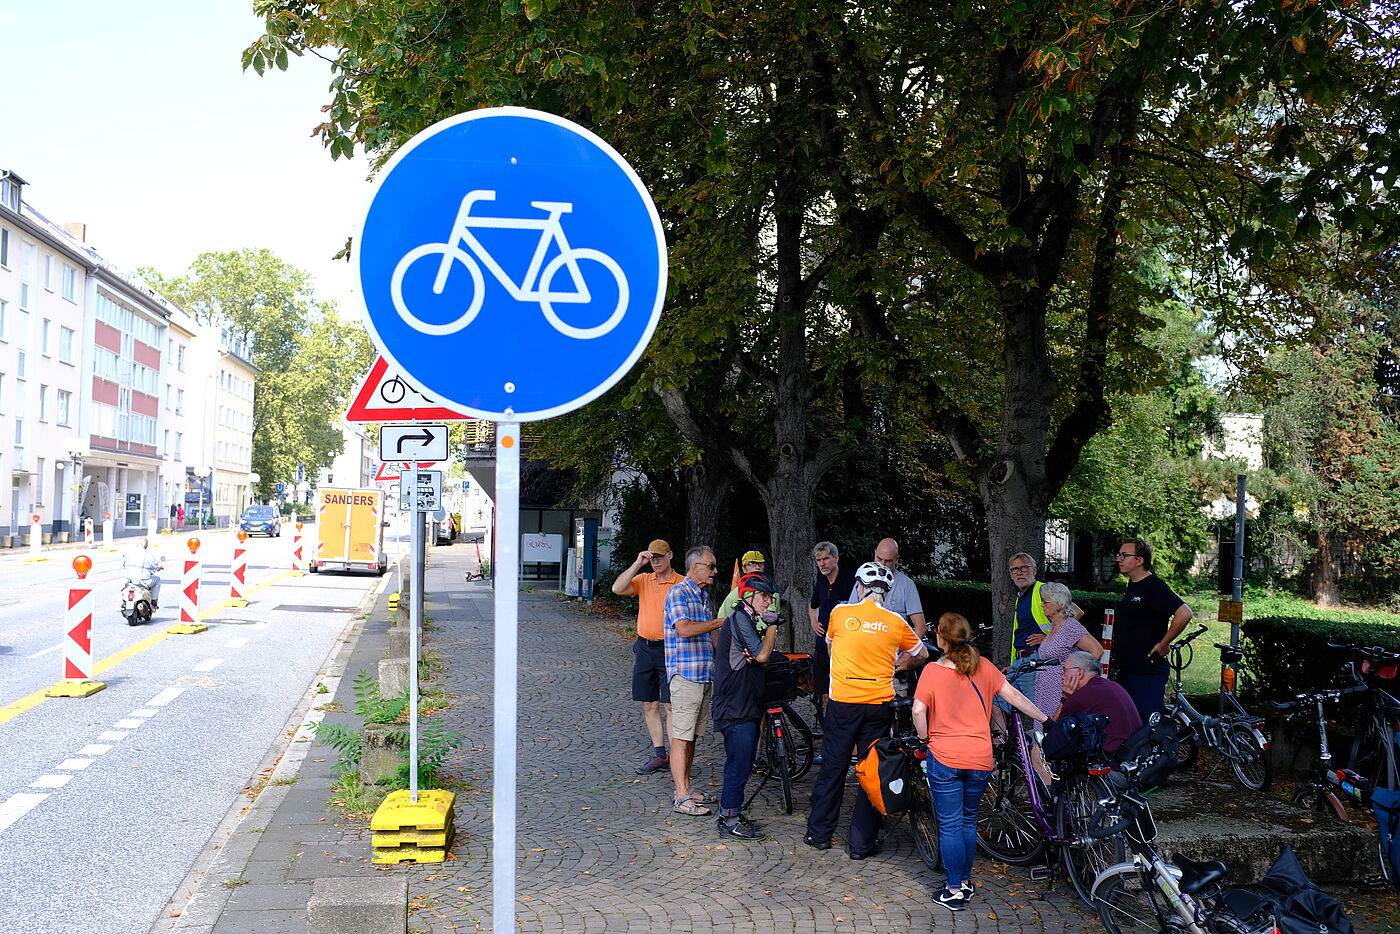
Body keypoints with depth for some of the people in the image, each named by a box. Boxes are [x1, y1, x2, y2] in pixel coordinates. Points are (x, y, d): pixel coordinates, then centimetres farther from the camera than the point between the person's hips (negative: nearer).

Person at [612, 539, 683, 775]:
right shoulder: (643, 580, 9)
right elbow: (617, 589, -7)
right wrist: (638, 564, -10)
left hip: (670, 649, -5)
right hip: (644, 648, 5)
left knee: (670, 704, -5)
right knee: (649, 704, 8)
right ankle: (659, 755, 17)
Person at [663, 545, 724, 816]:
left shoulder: (703, 595, 17)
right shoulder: (678, 593, -10)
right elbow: (684, 629, -23)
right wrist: (722, 622, -17)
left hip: (704, 672, 9)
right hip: (685, 673, -9)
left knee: (692, 734, 13)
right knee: (681, 736, -5)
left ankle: (686, 788, 20)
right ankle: (681, 798, -3)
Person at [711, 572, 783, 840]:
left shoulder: (749, 620, 18)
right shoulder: (739, 618, -14)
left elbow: (759, 659, 14)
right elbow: (762, 655, -18)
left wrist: (753, 655, -10)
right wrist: (772, 626, -7)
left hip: (748, 706, 10)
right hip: (735, 707, -10)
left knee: (743, 764, 15)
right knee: (738, 765, -4)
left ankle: (731, 815, 24)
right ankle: (730, 821, 5)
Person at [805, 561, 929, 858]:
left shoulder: (840, 613, -1)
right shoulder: (896, 622, 1)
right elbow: (922, 655, 17)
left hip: (842, 702, 0)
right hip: (880, 704, 0)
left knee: (832, 768, 11)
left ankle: (819, 833, 21)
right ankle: (861, 843, 11)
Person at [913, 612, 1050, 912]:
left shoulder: (932, 670, -8)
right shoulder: (983, 667, 1)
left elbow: (918, 710, -16)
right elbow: (1013, 696, 5)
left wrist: (926, 738, 1)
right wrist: (1044, 719, 15)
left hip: (944, 757, -4)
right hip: (980, 759, 4)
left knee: (950, 825, 5)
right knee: (968, 820, 20)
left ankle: (955, 891, 9)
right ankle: (965, 881, 29)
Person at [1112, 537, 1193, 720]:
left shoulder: (1154, 586, -15)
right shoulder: (1132, 585, 14)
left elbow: (1184, 614, -27)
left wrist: (1163, 645, -19)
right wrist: (1116, 624, 12)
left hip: (1148, 672, -10)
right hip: (1127, 669, 10)